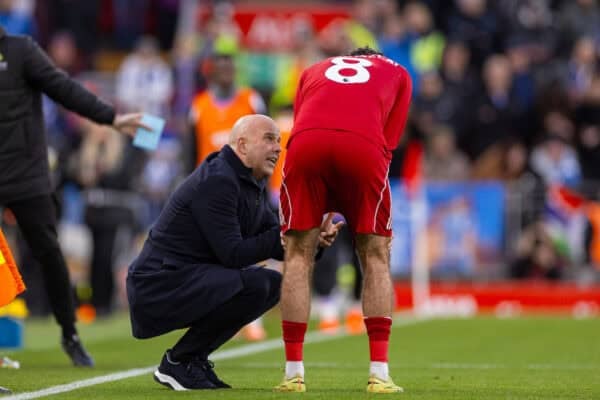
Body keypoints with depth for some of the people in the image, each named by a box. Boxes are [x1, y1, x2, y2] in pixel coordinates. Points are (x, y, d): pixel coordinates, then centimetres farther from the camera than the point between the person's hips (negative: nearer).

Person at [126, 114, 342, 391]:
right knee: (254, 284, -24)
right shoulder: (216, 181, -18)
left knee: (274, 283, 10)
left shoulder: (252, 185, 13)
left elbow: (277, 243, 12)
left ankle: (195, 357, 9)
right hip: (158, 285, -10)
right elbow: (232, 254, -23)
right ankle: (178, 362, -11)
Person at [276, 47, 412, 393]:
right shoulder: (396, 73, 33)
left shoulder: (314, 71, 37)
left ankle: (294, 373, 8)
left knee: (298, 256, 12)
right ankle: (379, 375, 6)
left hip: (306, 142, 1)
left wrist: (322, 218, 32)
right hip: (364, 143, -1)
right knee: (376, 257, 12)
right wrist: (352, 204, 27)